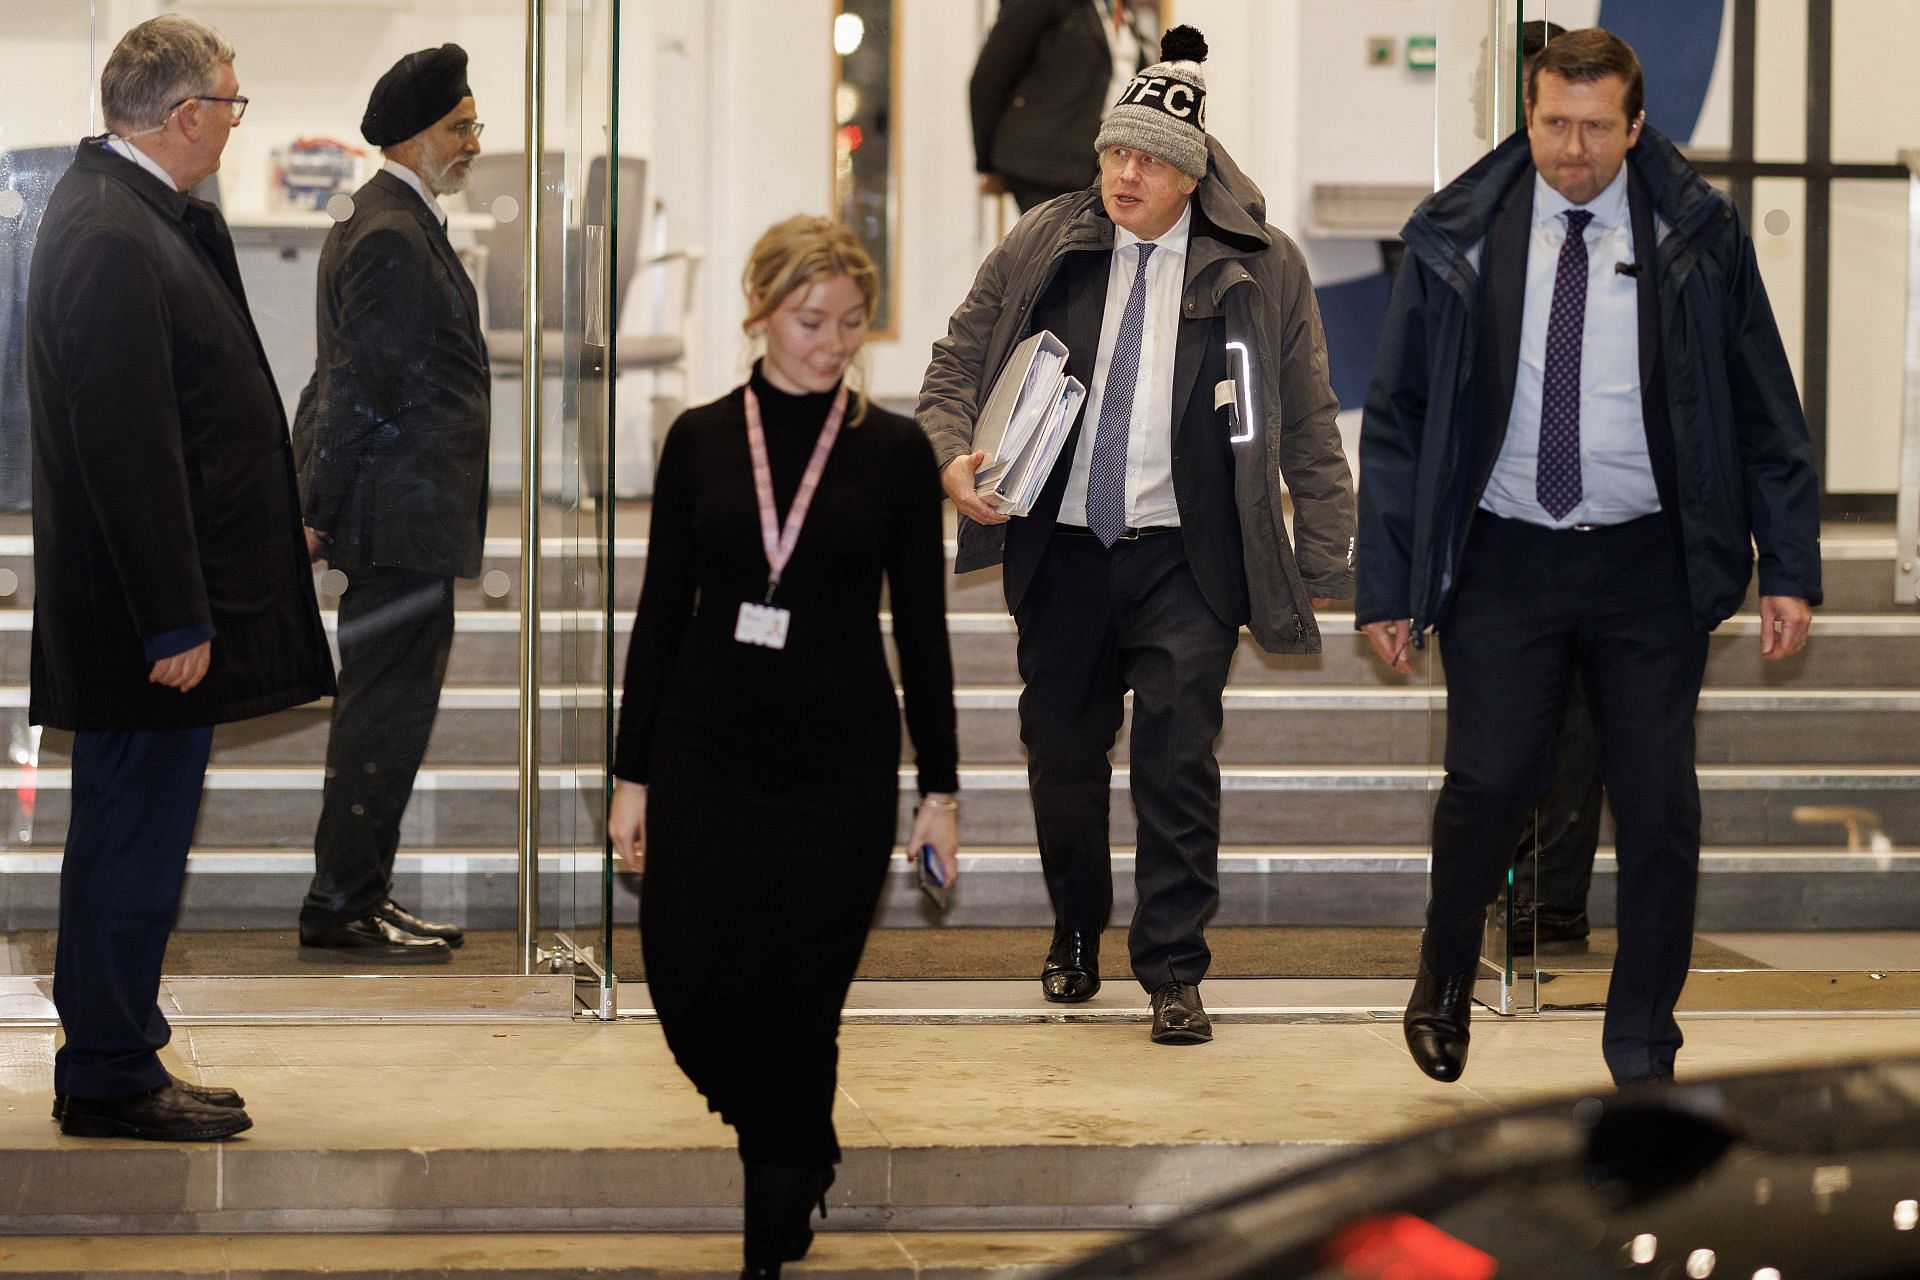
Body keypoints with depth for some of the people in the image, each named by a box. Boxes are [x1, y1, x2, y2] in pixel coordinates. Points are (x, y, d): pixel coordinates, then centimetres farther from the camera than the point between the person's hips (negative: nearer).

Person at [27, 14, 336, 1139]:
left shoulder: (139, 214, 12)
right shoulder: (112, 238, -21)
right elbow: (128, 446, -23)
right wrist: (175, 621, -23)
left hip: (162, 602, 11)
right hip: (148, 602, -11)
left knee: (132, 836, 16)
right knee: (136, 842, -1)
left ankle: (113, 1065, 25)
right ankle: (112, 1078, 9)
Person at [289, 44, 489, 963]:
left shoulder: (396, 222, 18)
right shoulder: (392, 235, -16)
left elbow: (356, 382, 22)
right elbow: (360, 385, -17)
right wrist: (319, 513, -17)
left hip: (406, 512, 11)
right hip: (403, 515, -11)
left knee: (381, 707, 14)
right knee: (387, 710, -7)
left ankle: (358, 898, 20)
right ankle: (339, 908, -2)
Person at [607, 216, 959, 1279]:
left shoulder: (895, 450, -1)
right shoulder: (700, 438, 2)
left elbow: (922, 626, 1)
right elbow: (661, 609, 4)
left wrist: (941, 790, -2)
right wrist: (631, 775, 2)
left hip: (839, 762, -2)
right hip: (707, 751, 2)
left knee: (799, 1012, 0)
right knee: (690, 991, 0)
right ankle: (802, 1155, 31)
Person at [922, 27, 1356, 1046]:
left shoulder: (1260, 269, -1)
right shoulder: (1041, 249, 4)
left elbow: (1309, 423, 5)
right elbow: (956, 360, 12)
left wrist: (1322, 563, 4)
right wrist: (949, 455, -8)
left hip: (1185, 559, -3)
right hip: (1062, 550, 3)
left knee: (1178, 757, -9)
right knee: (1061, 750, 13)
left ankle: (1173, 974, 0)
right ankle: (1075, 934, 36)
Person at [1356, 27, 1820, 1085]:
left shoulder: (1699, 235, 0)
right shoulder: (1455, 238, 0)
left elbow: (1765, 412, 4)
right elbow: (1396, 418, 4)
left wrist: (1790, 569, -1)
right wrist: (1385, 585, 0)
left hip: (1651, 563, 1)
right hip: (1504, 560, 0)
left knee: (1660, 806, 1)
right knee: (1489, 782, -9)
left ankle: (1642, 1048, 17)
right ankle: (1446, 974, 22)